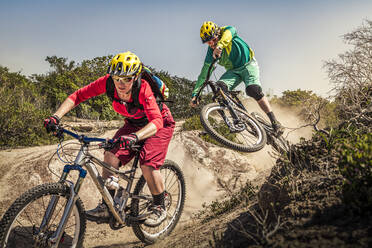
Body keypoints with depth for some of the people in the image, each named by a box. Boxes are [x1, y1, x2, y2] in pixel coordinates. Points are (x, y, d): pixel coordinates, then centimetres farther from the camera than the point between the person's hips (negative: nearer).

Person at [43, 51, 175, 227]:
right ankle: (107, 206, 1)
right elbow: (78, 95, -19)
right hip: (133, 124, 5)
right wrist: (56, 116, -32)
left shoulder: (143, 89, -36)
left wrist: (135, 137, -65)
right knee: (111, 155, -14)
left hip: (159, 124, -5)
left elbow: (156, 121, -47)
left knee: (147, 165, -24)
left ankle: (159, 207, 1)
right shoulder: (108, 82, -23)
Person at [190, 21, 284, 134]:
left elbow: (230, 32, -42)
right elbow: (204, 73, -6)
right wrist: (194, 94, -13)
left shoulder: (226, 31, -15)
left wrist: (219, 45, -62)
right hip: (233, 71, 4)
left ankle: (274, 121, -21)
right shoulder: (211, 51, -7)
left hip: (248, 65, -3)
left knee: (253, 90, -29)